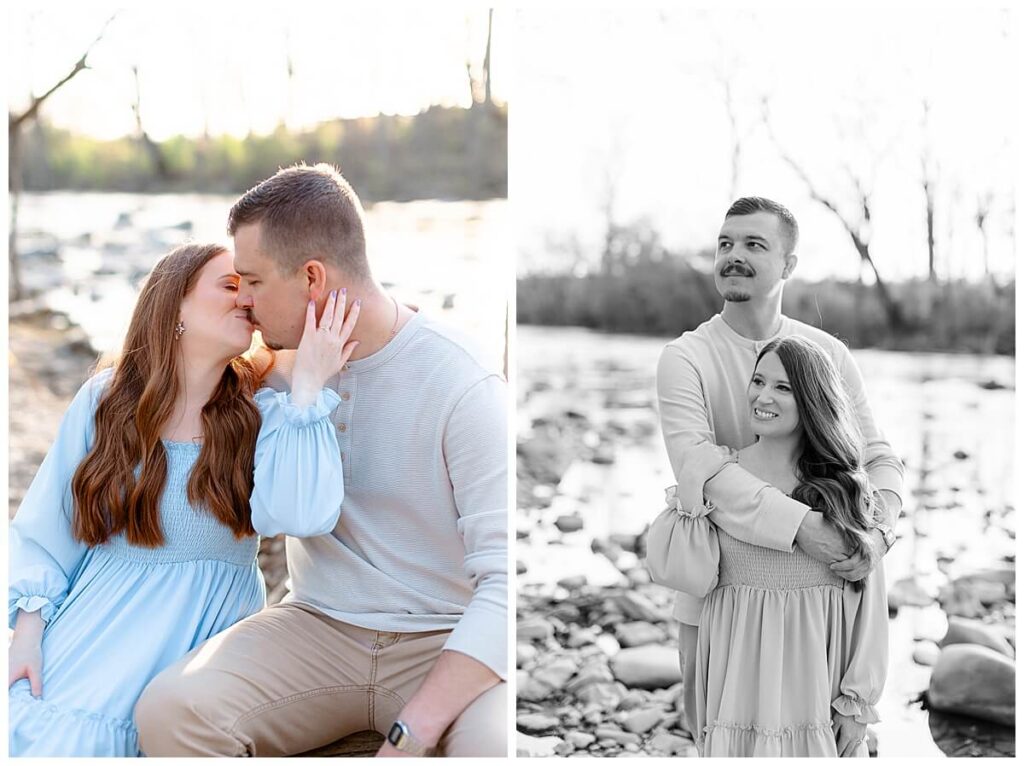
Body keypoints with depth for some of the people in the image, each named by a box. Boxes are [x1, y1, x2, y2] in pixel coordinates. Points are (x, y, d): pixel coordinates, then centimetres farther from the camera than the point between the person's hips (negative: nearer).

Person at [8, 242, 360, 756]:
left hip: (205, 635, -1)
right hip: (96, 630, 2)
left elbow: (302, 515, -22)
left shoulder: (263, 417, -2)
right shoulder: (105, 400, 3)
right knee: (43, 729, -23)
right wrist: (28, 627, -4)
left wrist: (307, 387, -21)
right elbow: (45, 527, 8)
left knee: (85, 738, -23)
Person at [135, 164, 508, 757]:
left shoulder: (463, 385, -14)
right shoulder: (284, 362, 5)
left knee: (498, 748, -37)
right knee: (169, 712, -25)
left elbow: (506, 583, -18)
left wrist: (413, 733, -27)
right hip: (319, 626, 5)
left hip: (446, 642, -4)